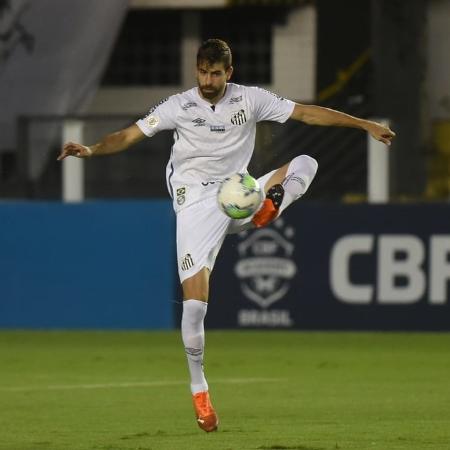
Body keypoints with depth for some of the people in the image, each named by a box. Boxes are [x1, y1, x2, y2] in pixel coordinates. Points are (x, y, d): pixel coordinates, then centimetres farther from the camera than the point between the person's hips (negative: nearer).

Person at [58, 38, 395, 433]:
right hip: (197, 204, -3)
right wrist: (92, 149, -19)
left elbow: (307, 113, 3)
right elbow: (130, 135, -1)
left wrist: (366, 125, 1)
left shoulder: (250, 99, 2)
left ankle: (266, 213, -41)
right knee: (194, 304, -12)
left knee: (305, 163, -15)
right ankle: (199, 389, 3)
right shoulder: (179, 106, -1)